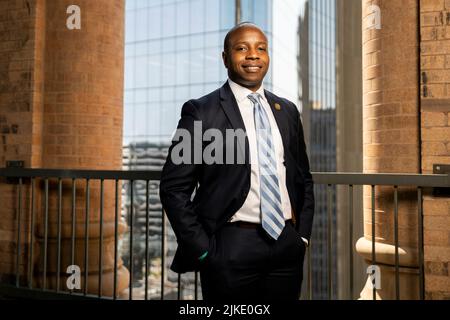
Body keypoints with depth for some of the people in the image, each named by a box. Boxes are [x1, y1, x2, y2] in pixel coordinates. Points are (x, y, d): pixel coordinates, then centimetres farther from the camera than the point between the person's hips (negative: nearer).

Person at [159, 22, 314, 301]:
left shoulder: (288, 111, 9)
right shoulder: (201, 111, -6)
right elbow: (174, 188, -7)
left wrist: (303, 235, 7)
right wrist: (202, 250, -9)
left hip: (287, 246, 5)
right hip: (232, 247, -4)